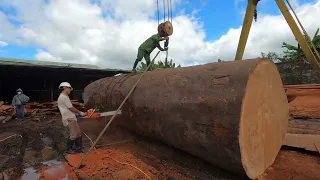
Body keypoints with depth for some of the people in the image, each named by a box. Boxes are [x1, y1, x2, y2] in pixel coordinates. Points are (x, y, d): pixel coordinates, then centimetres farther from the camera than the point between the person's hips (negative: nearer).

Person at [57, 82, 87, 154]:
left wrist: (77, 113, 16)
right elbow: (71, 108, -16)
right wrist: (80, 113, -6)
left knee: (78, 133, 11)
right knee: (73, 135, -4)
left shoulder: (64, 97, 17)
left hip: (72, 119, 10)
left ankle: (79, 148, 20)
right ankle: (68, 149, 13)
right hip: (69, 120, -10)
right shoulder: (64, 97, -16)